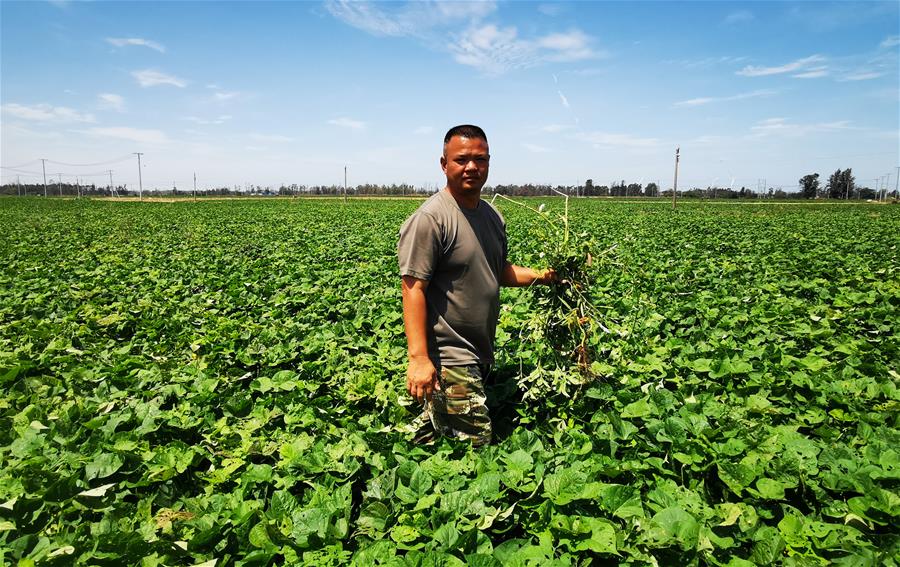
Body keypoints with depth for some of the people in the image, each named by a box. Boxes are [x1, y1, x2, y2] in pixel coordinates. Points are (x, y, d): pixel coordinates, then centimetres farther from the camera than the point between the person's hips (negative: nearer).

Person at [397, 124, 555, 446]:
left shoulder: (492, 216, 10)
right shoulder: (430, 218, -16)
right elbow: (413, 289, -20)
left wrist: (539, 275, 4)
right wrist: (418, 357, -26)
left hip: (482, 354, 8)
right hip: (448, 359, -8)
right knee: (474, 443, -4)